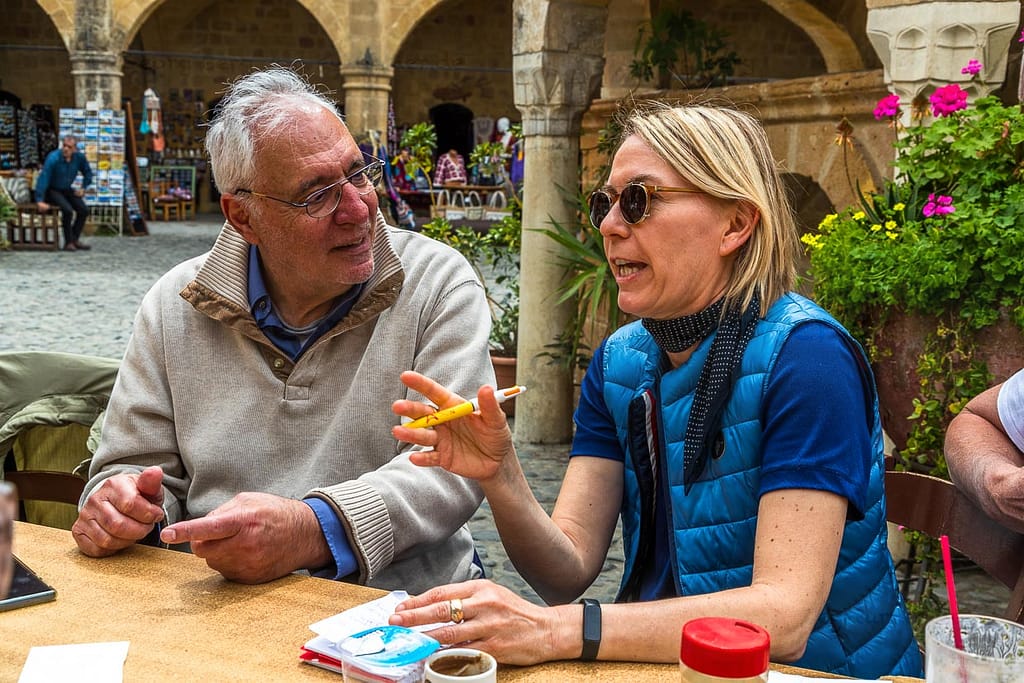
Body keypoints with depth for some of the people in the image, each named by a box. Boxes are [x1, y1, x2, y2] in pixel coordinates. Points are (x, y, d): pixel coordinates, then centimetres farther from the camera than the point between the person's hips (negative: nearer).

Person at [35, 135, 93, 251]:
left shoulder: (79, 157, -11)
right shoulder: (53, 158, -27)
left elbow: (88, 172, 11)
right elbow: (43, 179, -29)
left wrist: (83, 188, 2)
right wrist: (40, 201, -34)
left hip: (67, 189, 6)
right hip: (51, 190, -6)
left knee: (84, 210, -11)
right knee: (68, 210, -28)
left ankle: (75, 239, 6)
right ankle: (68, 242, -14)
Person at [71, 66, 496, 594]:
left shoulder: (439, 285, -3)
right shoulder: (174, 308, 6)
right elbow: (134, 464, 13)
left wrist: (316, 530, -27)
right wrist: (118, 508, -11)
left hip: (398, 611, -3)